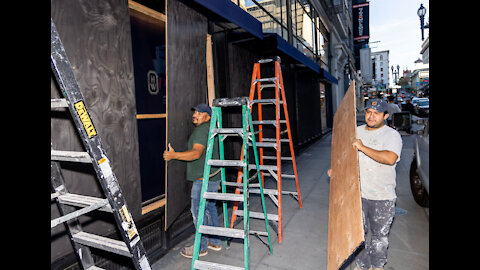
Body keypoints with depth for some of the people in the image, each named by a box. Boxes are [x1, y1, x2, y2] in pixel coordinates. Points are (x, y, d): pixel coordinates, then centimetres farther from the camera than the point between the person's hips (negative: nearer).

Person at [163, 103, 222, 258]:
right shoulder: (210, 128, 17)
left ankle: (201, 247, 11)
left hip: (203, 179, -10)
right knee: (210, 208, 17)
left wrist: (174, 155, -25)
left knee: (198, 211, -1)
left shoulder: (202, 130, -15)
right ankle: (215, 242, 29)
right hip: (213, 177, 10)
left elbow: (196, 153, -26)